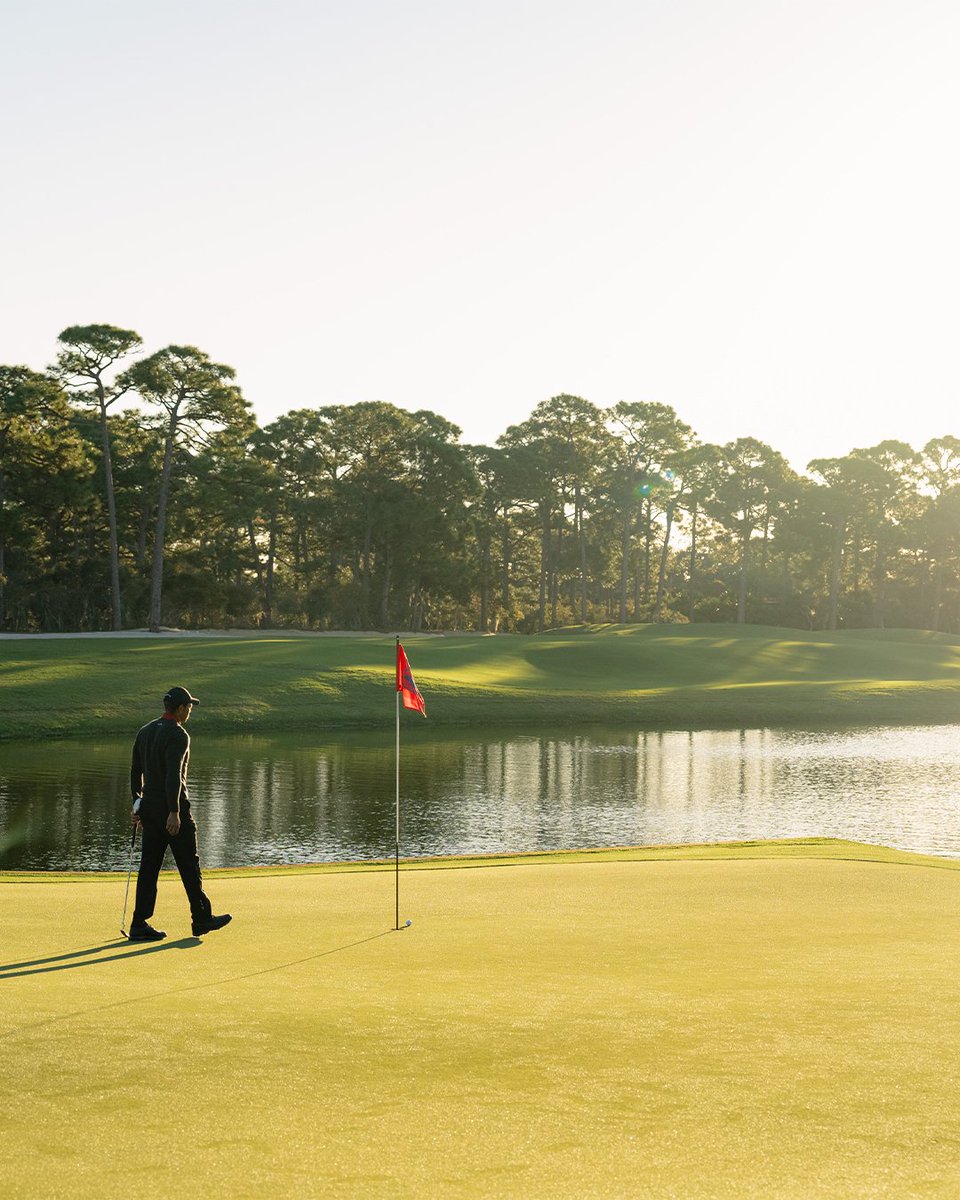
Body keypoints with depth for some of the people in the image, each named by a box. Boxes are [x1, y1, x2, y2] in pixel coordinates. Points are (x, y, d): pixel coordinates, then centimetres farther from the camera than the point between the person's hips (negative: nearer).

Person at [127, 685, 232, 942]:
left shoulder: (145, 731, 11)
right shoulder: (178, 735, -14)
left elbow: (135, 771, 16)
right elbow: (173, 775, -23)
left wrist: (137, 805, 22)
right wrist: (174, 812, -26)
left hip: (148, 806, 8)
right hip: (172, 808, -7)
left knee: (149, 865, 7)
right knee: (189, 864, 4)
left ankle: (139, 925, 4)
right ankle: (202, 919, 14)